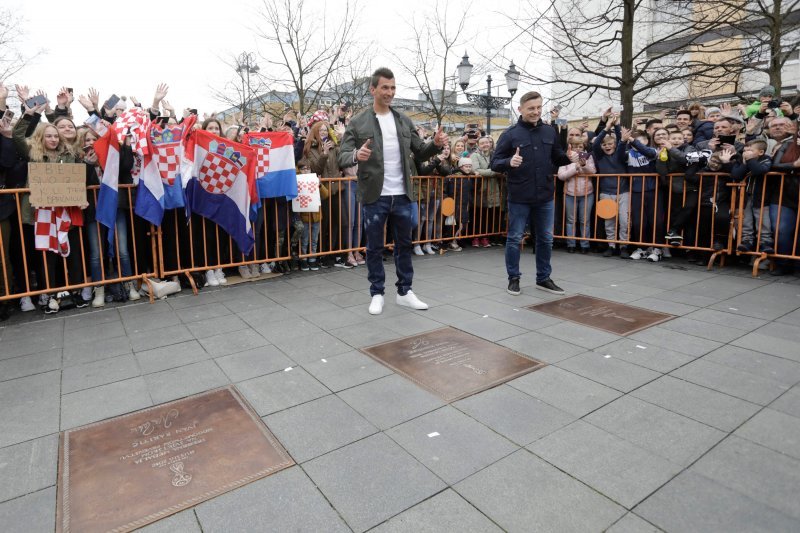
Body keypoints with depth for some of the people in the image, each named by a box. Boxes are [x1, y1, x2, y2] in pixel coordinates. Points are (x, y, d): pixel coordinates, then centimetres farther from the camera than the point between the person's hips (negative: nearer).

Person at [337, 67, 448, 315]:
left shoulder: (405, 121, 8)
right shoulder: (358, 122, -4)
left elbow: (420, 153, 11)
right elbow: (342, 157, -8)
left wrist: (436, 144, -10)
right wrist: (356, 155, -31)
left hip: (402, 195, 4)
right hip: (374, 197, -3)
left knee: (404, 245, 12)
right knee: (374, 248, 6)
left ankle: (404, 292, 26)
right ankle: (377, 294, 21)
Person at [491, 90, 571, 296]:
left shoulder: (550, 132, 6)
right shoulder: (510, 134, -6)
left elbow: (557, 158, 15)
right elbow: (494, 163, -9)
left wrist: (570, 158, -6)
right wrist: (509, 162, -29)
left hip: (545, 196, 4)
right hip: (519, 197, -4)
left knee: (546, 239, 12)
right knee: (515, 238, 5)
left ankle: (543, 278, 27)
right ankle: (514, 278, 21)